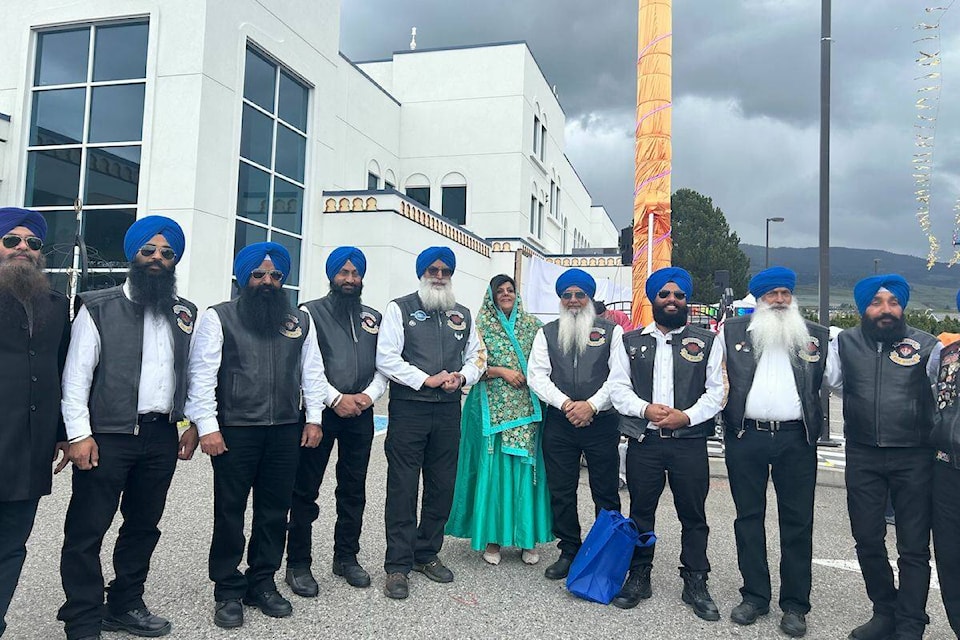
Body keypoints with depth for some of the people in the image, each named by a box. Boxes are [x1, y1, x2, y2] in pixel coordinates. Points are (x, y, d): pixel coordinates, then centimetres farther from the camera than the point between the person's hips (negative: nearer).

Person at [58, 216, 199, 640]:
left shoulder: (186, 314, 9)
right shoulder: (99, 308, -2)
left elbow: (195, 374, 12)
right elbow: (76, 375, -5)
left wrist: (194, 423, 5)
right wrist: (79, 433, -12)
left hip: (162, 437, 4)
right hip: (107, 435, -4)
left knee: (144, 525, 15)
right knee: (87, 531, 2)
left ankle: (125, 606, 31)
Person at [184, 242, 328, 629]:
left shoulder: (301, 321, 11)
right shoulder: (219, 317, -2)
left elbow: (312, 372, 13)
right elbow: (202, 375, -6)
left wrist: (313, 418, 6)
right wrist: (207, 427, -12)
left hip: (285, 431, 4)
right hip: (235, 430, -3)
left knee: (275, 510, 10)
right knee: (230, 512, 5)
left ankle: (262, 583, 26)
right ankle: (228, 592, 19)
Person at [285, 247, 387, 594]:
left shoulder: (373, 317, 13)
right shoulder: (311, 312, 0)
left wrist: (369, 395, -7)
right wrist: (336, 399, -15)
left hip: (360, 412, 4)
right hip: (321, 409, -4)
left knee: (354, 489, 11)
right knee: (305, 489, 2)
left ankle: (347, 557, 25)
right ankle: (298, 564, 13)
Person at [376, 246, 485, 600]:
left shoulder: (462, 314, 16)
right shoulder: (400, 309, 0)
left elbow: (477, 356, 18)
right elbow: (386, 359, -8)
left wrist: (462, 377, -4)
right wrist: (427, 379, -13)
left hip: (448, 411, 5)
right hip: (408, 409, -5)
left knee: (442, 487, 10)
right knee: (402, 489, -1)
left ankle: (427, 554, 26)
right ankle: (398, 566, 9)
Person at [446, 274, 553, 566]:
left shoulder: (531, 324, 11)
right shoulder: (481, 326, 4)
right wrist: (502, 371, -12)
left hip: (527, 408, 2)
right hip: (493, 408, -2)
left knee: (525, 467, 3)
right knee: (492, 467, 0)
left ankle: (527, 536, 14)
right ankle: (491, 536, 11)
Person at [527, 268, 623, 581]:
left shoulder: (612, 331, 5)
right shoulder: (547, 333, 10)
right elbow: (537, 375, 1)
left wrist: (591, 405, -16)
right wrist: (565, 403, -13)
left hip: (602, 422, -2)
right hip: (559, 423, 2)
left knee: (606, 493, 5)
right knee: (561, 492, 8)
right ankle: (568, 552, 23)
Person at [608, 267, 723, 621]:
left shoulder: (706, 343, 7)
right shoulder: (631, 342, 9)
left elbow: (715, 391, 1)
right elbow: (618, 387, 3)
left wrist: (686, 416, -13)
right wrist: (646, 409, -13)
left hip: (690, 442, 0)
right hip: (643, 442, 1)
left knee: (693, 515, 6)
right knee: (641, 512, 9)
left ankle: (696, 584, 20)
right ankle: (639, 578, 23)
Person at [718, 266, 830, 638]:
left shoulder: (817, 336, 8)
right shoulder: (732, 332, 6)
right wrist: (721, 413, -3)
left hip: (796, 439, 0)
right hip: (745, 438, 0)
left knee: (797, 522, 5)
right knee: (749, 517, 8)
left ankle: (794, 604, 17)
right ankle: (755, 596, 21)